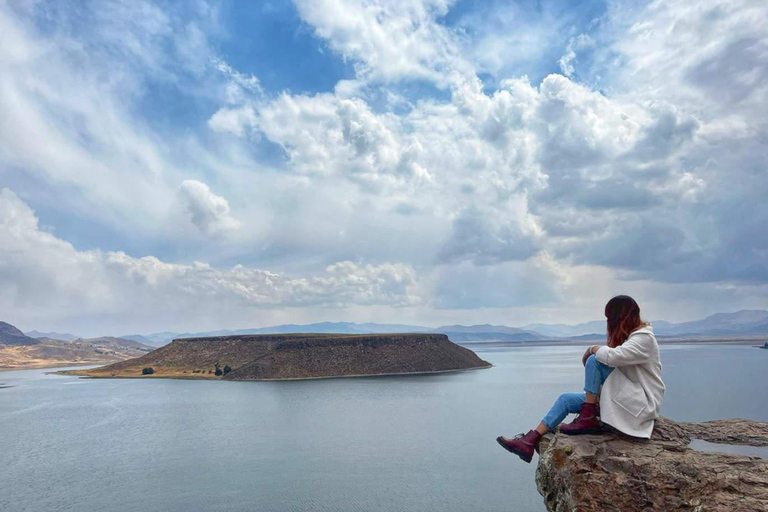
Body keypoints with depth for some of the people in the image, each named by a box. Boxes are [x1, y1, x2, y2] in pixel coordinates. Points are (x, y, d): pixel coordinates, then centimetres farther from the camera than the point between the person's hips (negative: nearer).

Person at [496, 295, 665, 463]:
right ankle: (530, 442, -9)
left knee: (595, 360, -25)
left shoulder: (644, 337, -17)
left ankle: (588, 418, -17)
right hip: (623, 399, 9)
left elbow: (613, 356, -34)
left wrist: (593, 349, -14)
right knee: (567, 399, -3)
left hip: (642, 404, -9)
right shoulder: (629, 335, 13)